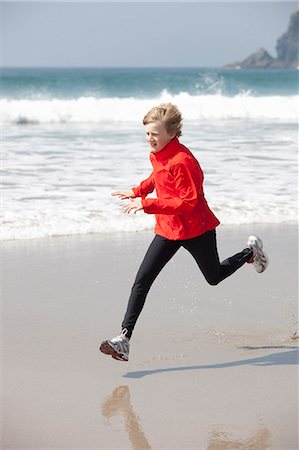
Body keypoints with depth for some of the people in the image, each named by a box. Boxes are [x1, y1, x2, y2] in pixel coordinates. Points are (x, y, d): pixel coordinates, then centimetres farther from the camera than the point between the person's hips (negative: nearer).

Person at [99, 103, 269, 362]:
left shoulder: (181, 160, -26)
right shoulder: (157, 155, 1)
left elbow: (188, 202, -29)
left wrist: (147, 204, -32)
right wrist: (137, 192, 8)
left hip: (195, 229, -7)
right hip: (167, 230, 7)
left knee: (214, 277, 17)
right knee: (142, 281, -8)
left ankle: (251, 252, 46)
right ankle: (124, 339, -12)